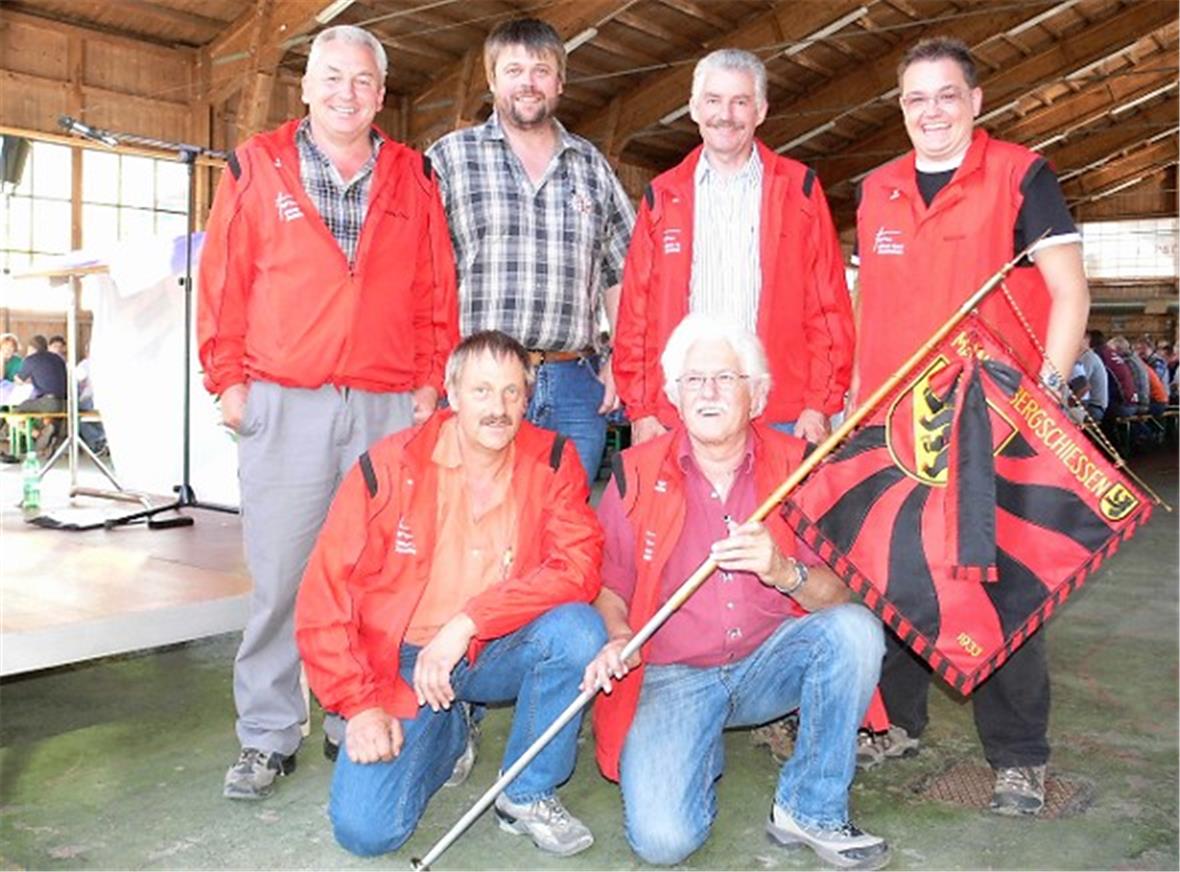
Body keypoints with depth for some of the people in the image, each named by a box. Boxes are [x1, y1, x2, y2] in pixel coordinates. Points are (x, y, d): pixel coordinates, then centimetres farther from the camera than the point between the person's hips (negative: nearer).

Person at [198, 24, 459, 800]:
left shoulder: (413, 179, 11)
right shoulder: (256, 168, 8)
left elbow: (438, 290, 10)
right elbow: (224, 282, 6)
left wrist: (432, 379, 3)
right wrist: (228, 378, 0)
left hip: (390, 410, 1)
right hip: (284, 406, -1)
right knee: (280, 574, 1)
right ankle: (268, 737, 15)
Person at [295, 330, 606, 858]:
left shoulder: (552, 462, -8)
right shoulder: (390, 465, -12)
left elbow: (578, 566, -20)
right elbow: (324, 597, -9)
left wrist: (467, 623, -28)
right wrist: (360, 706, -14)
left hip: (498, 655, 1)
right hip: (402, 661, -1)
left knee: (577, 628, -29)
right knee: (364, 830, -15)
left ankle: (528, 795, -5)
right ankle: (448, 732, 18)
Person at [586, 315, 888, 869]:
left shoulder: (795, 465, -3)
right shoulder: (637, 474, -4)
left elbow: (840, 595, -6)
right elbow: (607, 586, 3)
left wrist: (784, 572, -27)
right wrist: (618, 638, -18)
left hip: (770, 663, 2)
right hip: (672, 674, -1)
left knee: (855, 628, -28)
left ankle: (812, 809, -8)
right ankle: (704, 753, 15)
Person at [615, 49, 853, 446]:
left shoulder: (800, 188, 9)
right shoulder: (662, 196, 12)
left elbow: (829, 306, 5)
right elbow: (635, 313, 9)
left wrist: (820, 404, -4)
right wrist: (641, 409, 1)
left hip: (781, 414, -1)